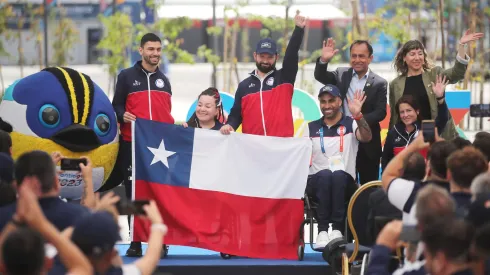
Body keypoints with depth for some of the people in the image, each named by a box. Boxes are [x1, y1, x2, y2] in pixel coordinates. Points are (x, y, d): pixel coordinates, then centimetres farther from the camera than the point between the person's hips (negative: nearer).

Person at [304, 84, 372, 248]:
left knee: (338, 175, -36)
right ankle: (322, 230, -39)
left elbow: (367, 137, -13)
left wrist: (358, 116, -30)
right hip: (317, 181, 1)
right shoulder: (311, 128, 14)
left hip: (344, 181, -1)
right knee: (325, 175, -35)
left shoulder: (350, 124, 7)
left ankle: (337, 229, -36)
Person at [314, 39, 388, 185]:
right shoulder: (341, 74, 8)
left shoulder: (379, 83, 0)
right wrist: (324, 60, -23)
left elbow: (381, 112, -7)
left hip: (367, 144, -1)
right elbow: (320, 76, -3)